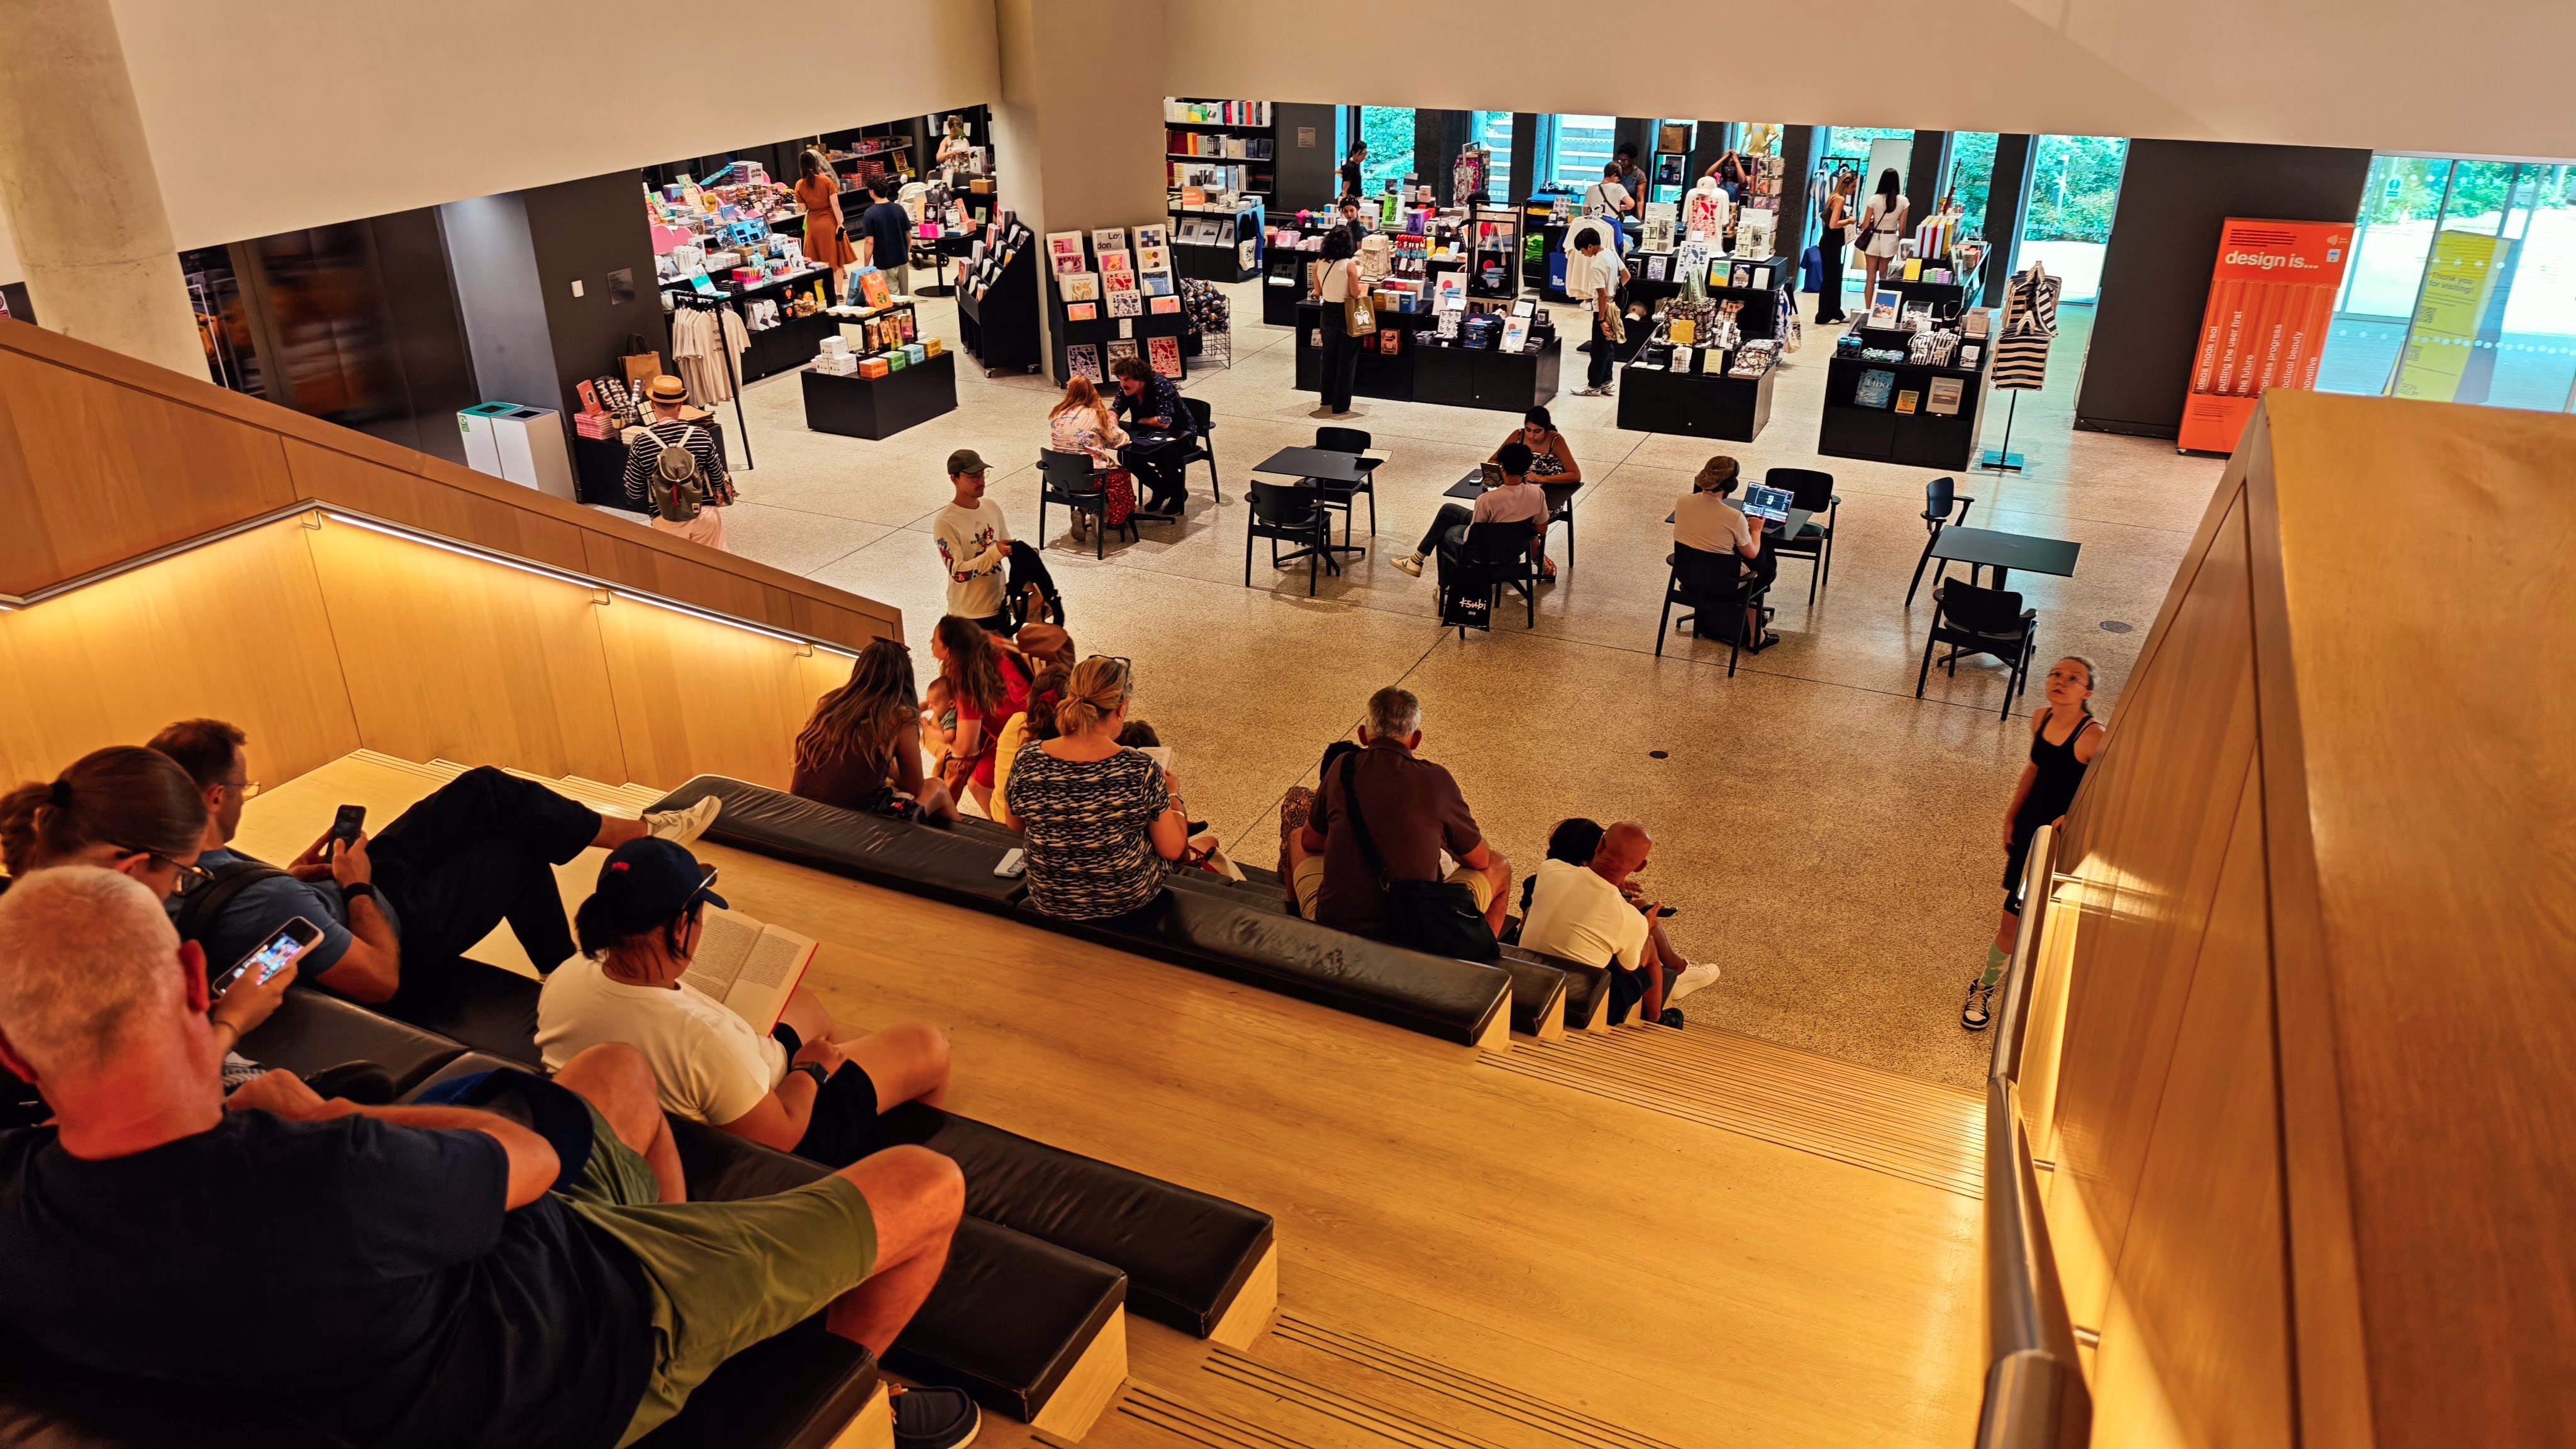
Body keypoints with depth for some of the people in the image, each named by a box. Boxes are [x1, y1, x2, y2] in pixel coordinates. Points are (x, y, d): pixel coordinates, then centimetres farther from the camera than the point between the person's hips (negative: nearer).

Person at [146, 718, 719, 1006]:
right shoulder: (263, 905, -42)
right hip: (398, 931, -8)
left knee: (487, 789, 7)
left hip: (354, 890, 8)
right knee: (518, 848, 11)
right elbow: (382, 979, -30)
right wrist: (359, 887, -18)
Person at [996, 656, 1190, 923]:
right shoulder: (1141, 769, -28)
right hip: (1130, 899, -2)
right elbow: (1172, 849, -15)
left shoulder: (1027, 763, -21)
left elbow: (1014, 825, 0)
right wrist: (1172, 793, 2)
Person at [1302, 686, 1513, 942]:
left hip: (1333, 924, 2)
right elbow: (1481, 861, 8)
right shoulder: (1435, 780, -5)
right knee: (1499, 867, 23)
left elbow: (1311, 842, 17)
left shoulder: (1342, 769, 1)